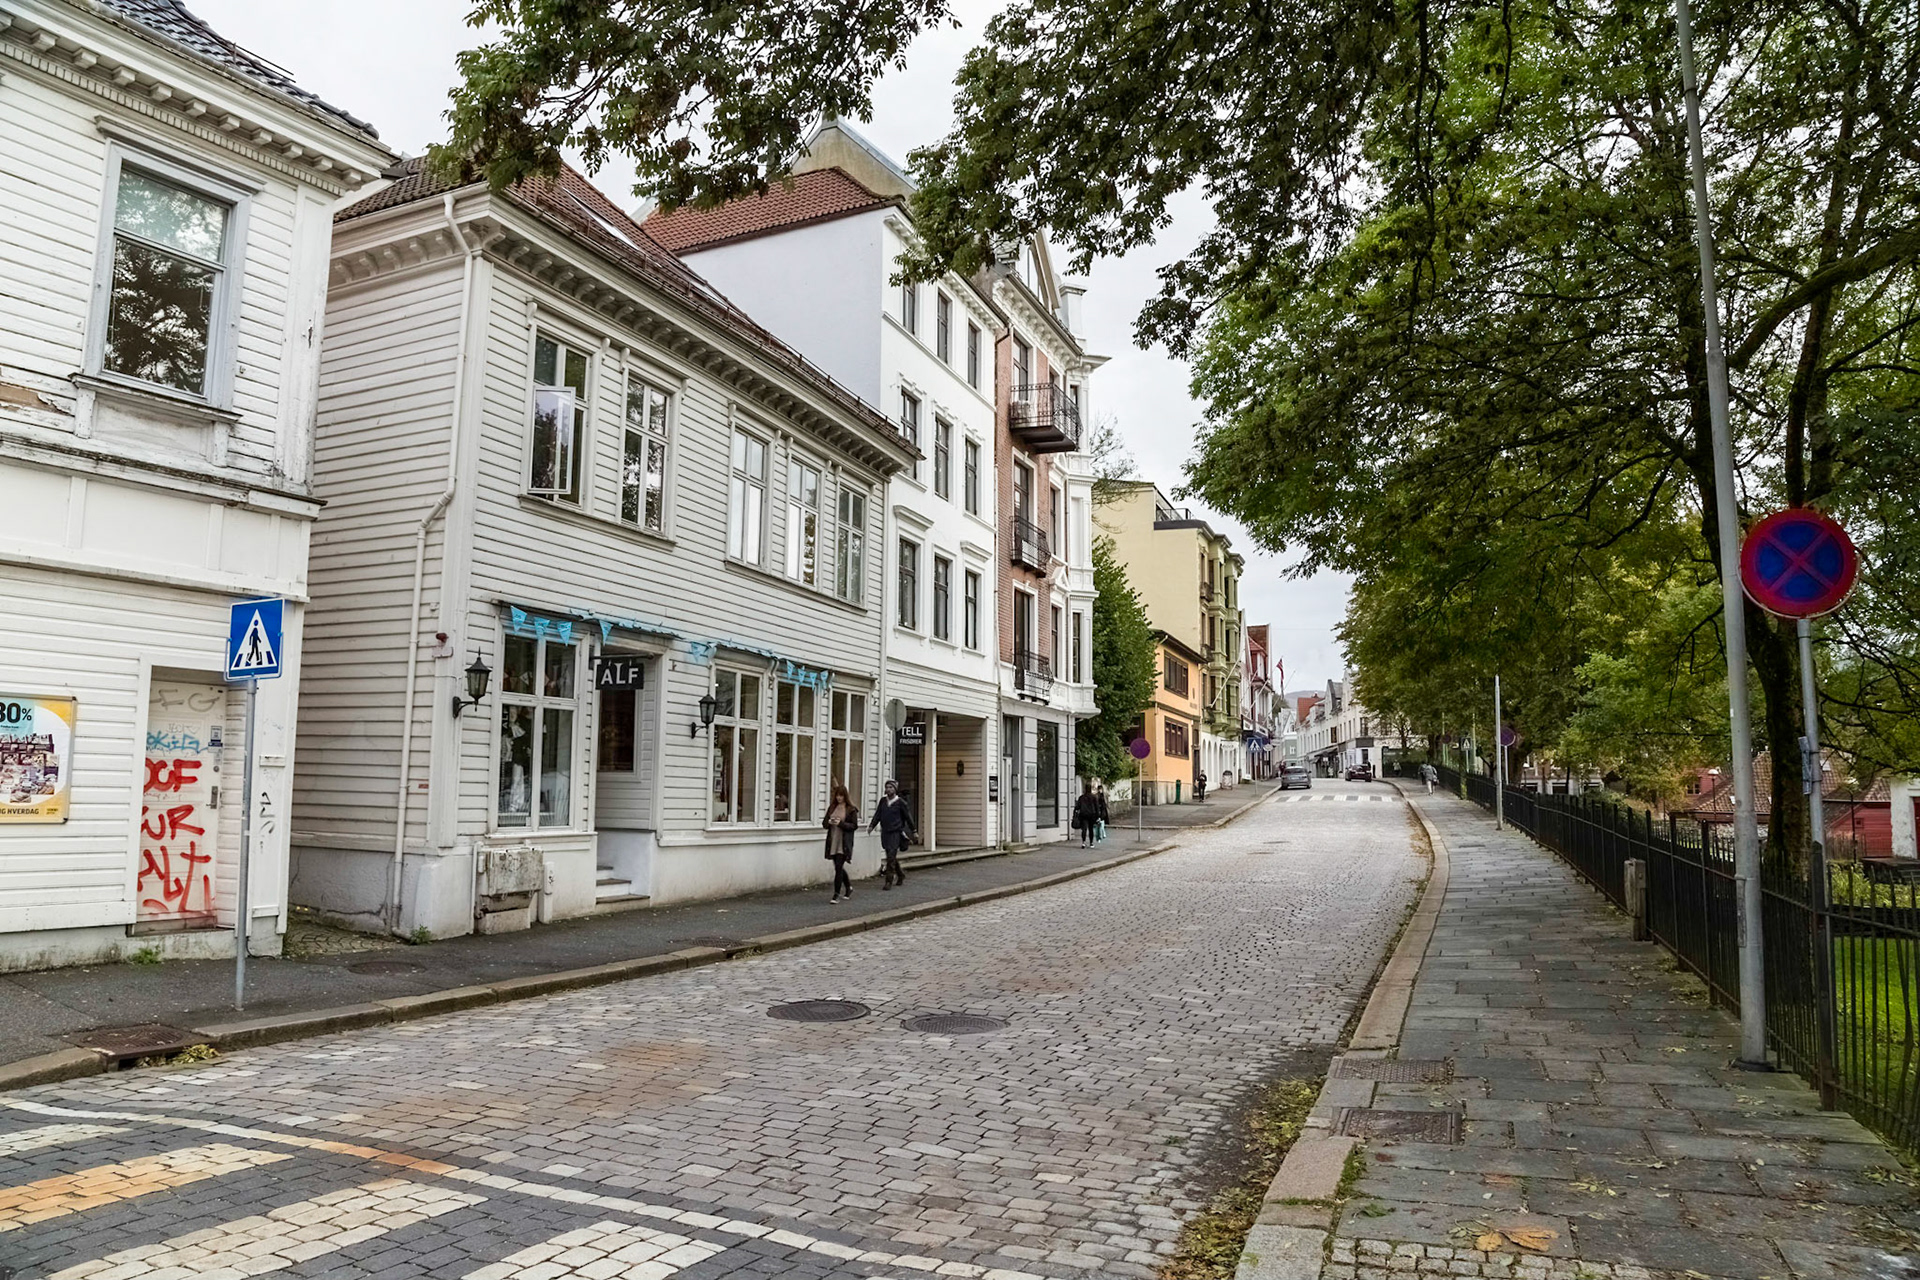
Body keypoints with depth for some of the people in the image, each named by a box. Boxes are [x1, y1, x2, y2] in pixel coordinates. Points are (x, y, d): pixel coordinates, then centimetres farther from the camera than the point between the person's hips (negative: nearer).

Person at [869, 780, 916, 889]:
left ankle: (889, 880, -9)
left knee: (891, 856, -12)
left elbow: (908, 817, 3)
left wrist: (913, 831, 7)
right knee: (891, 857, 12)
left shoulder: (900, 802, -3)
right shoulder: (883, 800, 7)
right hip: (885, 832, 5)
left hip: (896, 832, -5)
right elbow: (877, 814, 6)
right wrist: (872, 825, -9)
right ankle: (900, 875, 32)